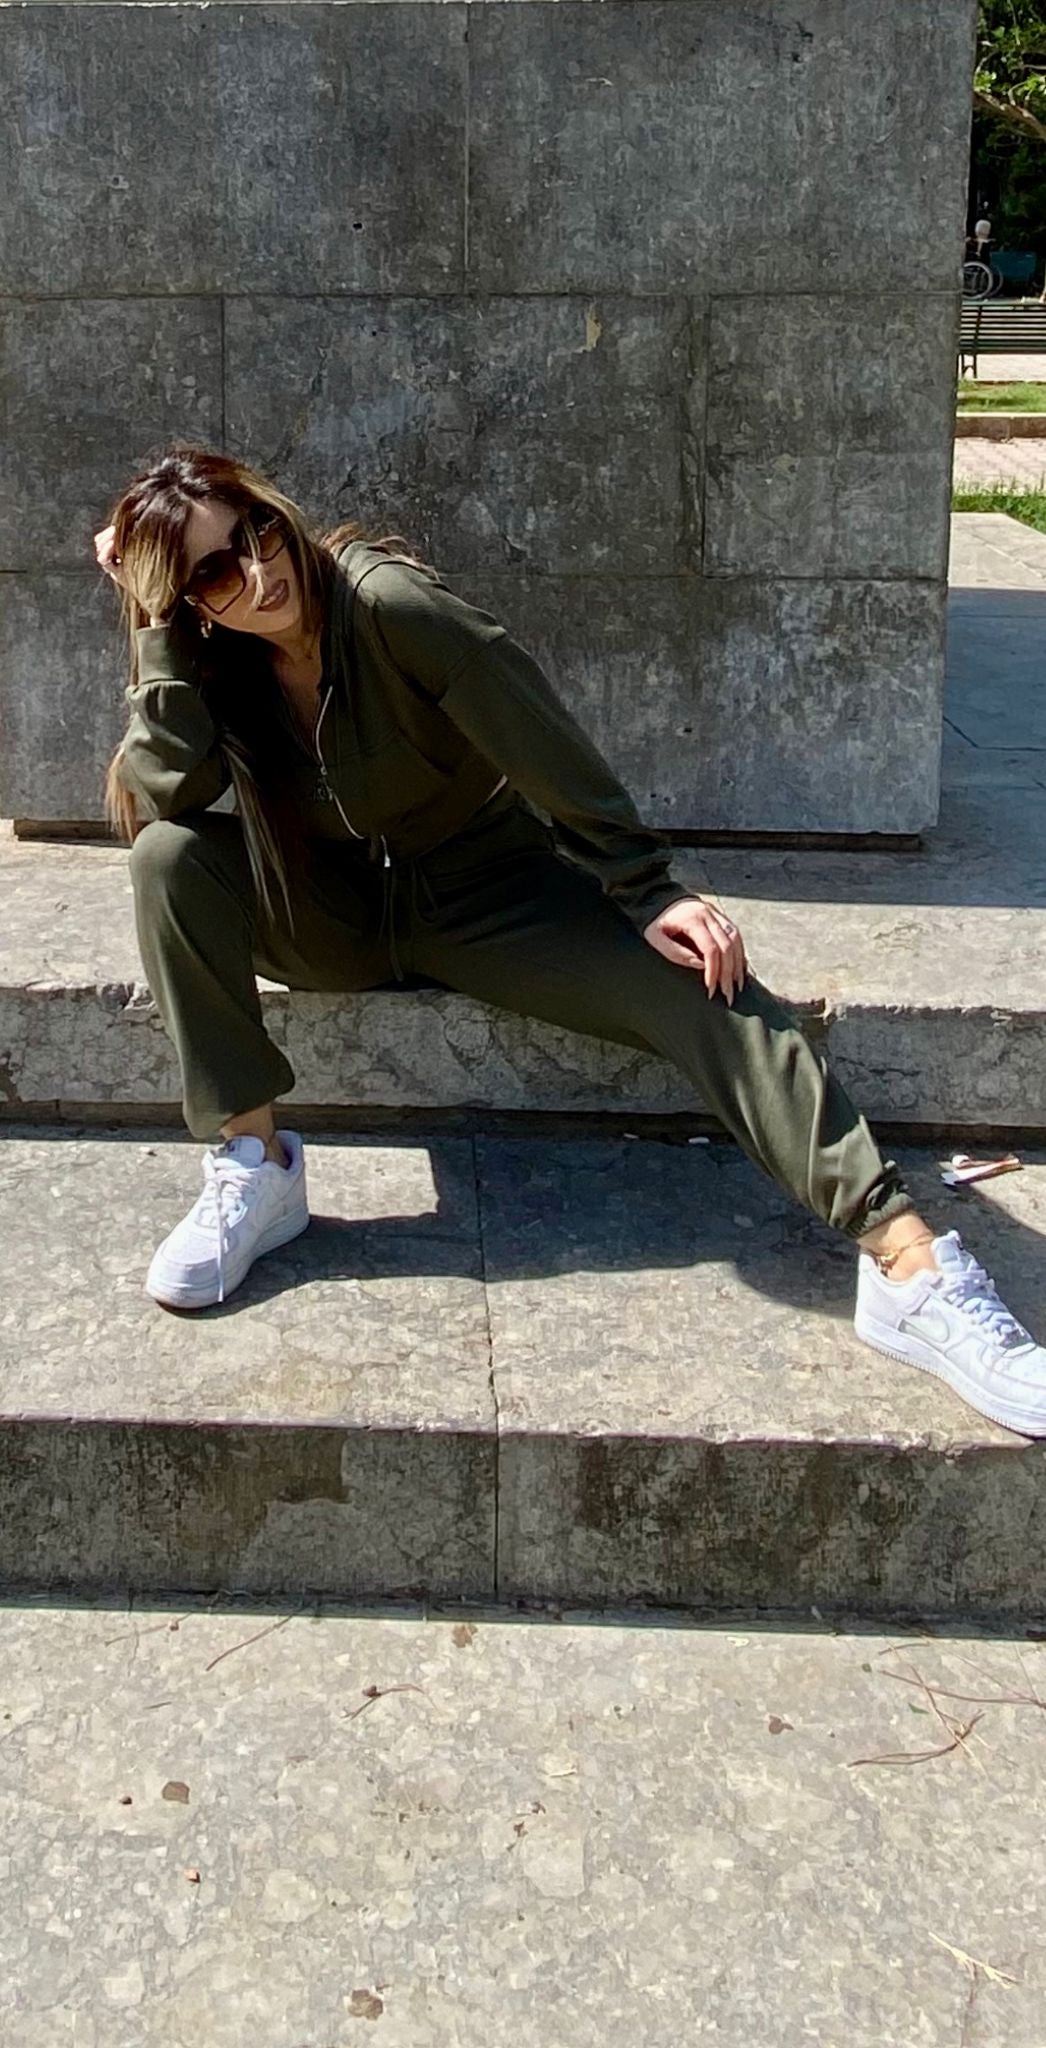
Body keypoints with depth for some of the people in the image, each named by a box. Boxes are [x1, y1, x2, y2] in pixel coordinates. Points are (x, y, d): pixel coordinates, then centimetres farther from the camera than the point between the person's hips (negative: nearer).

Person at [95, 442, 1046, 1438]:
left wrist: (650, 891, -23)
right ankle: (253, 1166, -19)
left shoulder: (385, 601, -22)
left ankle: (905, 1262, -31)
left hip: (489, 897, -3)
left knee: (701, 980, -25)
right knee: (171, 858, -25)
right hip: (332, 916, 3)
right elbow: (157, 799, -24)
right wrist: (156, 631, -27)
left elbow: (544, 745, -23)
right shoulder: (208, 661, -8)